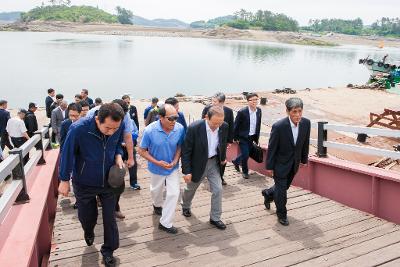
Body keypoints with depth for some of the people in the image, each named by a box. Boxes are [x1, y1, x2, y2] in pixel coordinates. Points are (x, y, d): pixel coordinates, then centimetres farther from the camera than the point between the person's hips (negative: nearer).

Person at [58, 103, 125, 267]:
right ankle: (89, 233, 54)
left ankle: (108, 250, 31)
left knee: (110, 218, 7)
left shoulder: (119, 127, -19)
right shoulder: (79, 129, -30)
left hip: (108, 181, 2)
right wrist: (64, 180, -7)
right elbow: (67, 154, -15)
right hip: (84, 183, -1)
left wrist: (118, 156, -15)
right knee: (87, 217, 18)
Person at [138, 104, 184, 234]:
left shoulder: (180, 129, -22)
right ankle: (157, 205, 59)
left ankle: (165, 223, 11)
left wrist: (175, 160, -20)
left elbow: (180, 146, -5)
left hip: (173, 168, 1)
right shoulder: (150, 130, -28)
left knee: (174, 193, -6)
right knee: (156, 191, 24)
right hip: (156, 168, -1)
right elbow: (142, 151, -17)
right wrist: (157, 163, -24)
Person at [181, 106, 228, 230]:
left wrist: (223, 158, 15)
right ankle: (186, 206, 49)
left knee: (218, 190, -1)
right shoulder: (194, 128, -29)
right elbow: (186, 151, -20)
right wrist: (186, 171, -19)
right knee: (190, 188, 19)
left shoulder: (224, 127, -15)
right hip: (198, 163, -3)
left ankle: (215, 218, 18)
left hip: (214, 163, 3)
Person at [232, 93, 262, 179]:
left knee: (247, 154, 17)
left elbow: (258, 124, 8)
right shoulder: (242, 112, -19)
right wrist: (235, 138, -7)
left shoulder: (259, 110, -2)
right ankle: (245, 172, 21)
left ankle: (236, 161, 46)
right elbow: (236, 125, -10)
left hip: (252, 137, 6)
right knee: (245, 155, -3)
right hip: (243, 137, -6)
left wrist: (257, 137, 9)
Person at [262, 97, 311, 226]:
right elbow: (271, 148, -17)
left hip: (294, 163, 5)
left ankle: (268, 193, 51)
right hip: (281, 163, -5)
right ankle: (282, 214, 29)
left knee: (285, 186, 21)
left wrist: (304, 159, 11)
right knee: (281, 190, 5)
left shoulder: (306, 123, -13)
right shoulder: (278, 126, -27)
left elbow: (305, 143, 2)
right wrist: (269, 167, -11)